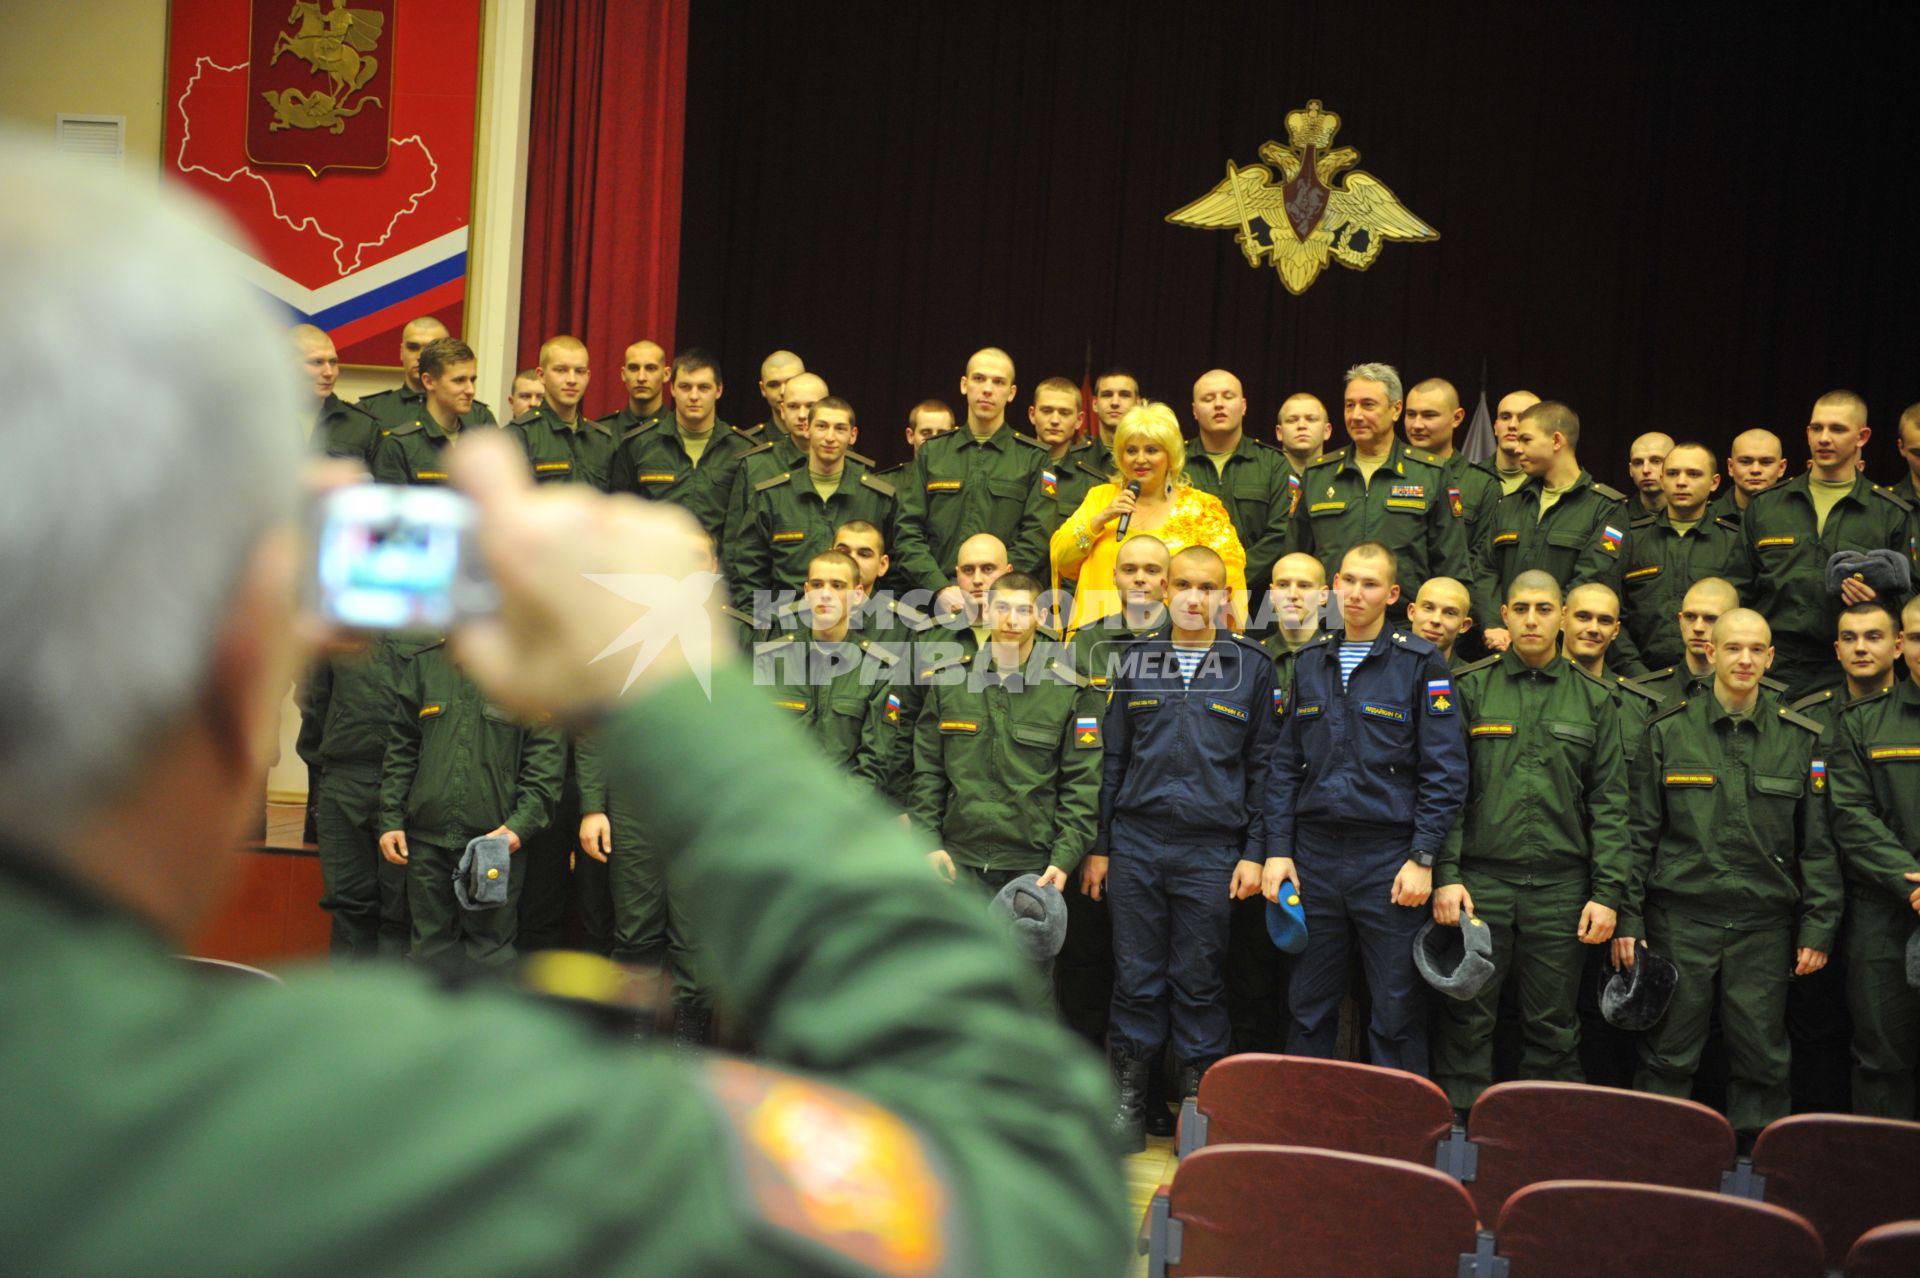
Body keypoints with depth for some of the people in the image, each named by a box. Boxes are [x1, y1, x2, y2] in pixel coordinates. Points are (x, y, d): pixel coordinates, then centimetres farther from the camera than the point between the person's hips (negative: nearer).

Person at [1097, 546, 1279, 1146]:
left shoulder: (1251, 667, 5)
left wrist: (1254, 853, -1)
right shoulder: (1136, 663, 9)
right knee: (1136, 979, 5)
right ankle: (1128, 1101, 15)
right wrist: (1099, 846, 7)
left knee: (1199, 983, 3)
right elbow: (1113, 759, 12)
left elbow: (1262, 765, 5)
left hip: (1212, 849, -1)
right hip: (1136, 843, 2)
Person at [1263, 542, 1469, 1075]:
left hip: (1388, 857, -4)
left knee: (1397, 1011, 2)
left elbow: (1445, 771, -5)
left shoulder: (1419, 663, -2)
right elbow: (1285, 765, 12)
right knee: (1308, 1006, 10)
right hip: (1314, 853, 4)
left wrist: (1422, 859, -11)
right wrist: (1278, 850, 3)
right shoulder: (1310, 661, 11)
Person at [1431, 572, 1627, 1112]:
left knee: (1553, 1029, 6)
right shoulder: (1470, 689, 6)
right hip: (1480, 879, -1)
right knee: (1467, 1022, 1)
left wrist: (1608, 893, -1)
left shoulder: (1593, 700, 9)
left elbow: (1609, 804, 7)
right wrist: (1445, 875, -8)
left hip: (1560, 886, 1)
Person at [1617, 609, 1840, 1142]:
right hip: (1680, 918, -1)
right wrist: (1628, 918, -2)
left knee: (1761, 1058, 5)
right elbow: (1639, 832, 3)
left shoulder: (1801, 739, 5)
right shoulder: (1668, 731, 3)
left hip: (1764, 923, 1)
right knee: (1668, 1055, 4)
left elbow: (1819, 844, 7)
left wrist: (1819, 928, 2)